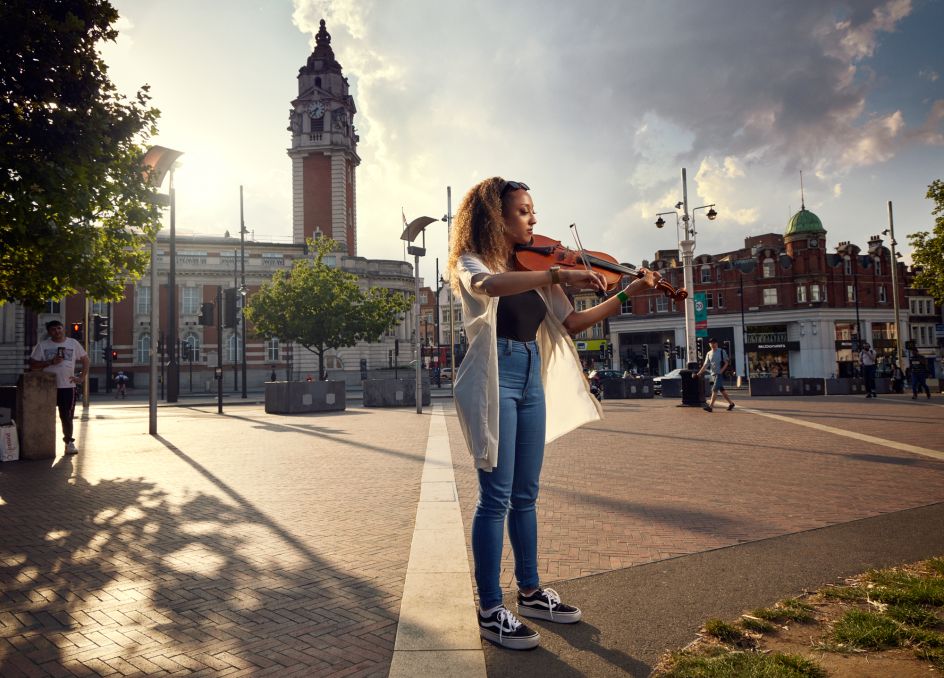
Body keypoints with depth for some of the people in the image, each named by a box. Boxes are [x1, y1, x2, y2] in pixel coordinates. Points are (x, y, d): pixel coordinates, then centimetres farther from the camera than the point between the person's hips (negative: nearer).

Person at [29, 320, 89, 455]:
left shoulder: (73, 343, 5)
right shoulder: (42, 345, 2)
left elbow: (85, 360, 11)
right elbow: (32, 364, 0)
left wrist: (81, 377, 1)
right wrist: (50, 362, -14)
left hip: (68, 386, 0)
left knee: (67, 416, 3)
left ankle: (69, 442, 12)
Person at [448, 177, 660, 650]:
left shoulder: (532, 268, 15)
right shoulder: (472, 262, -4)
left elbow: (571, 323, 12)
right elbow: (490, 286, -30)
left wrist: (627, 295, 5)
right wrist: (560, 274, -34)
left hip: (531, 380, 7)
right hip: (493, 378, -7)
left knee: (525, 494, 14)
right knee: (497, 497, -5)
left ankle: (530, 592, 27)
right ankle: (490, 611, 6)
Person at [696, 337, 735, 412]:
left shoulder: (722, 351, -1)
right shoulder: (709, 354, 12)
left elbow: (726, 362, -3)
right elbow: (705, 365, 9)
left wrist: (722, 370, -17)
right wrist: (699, 373, -1)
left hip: (720, 374, -6)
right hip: (714, 374, 6)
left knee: (714, 389, -14)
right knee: (721, 390, 11)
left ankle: (710, 406, -18)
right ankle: (731, 403, 25)